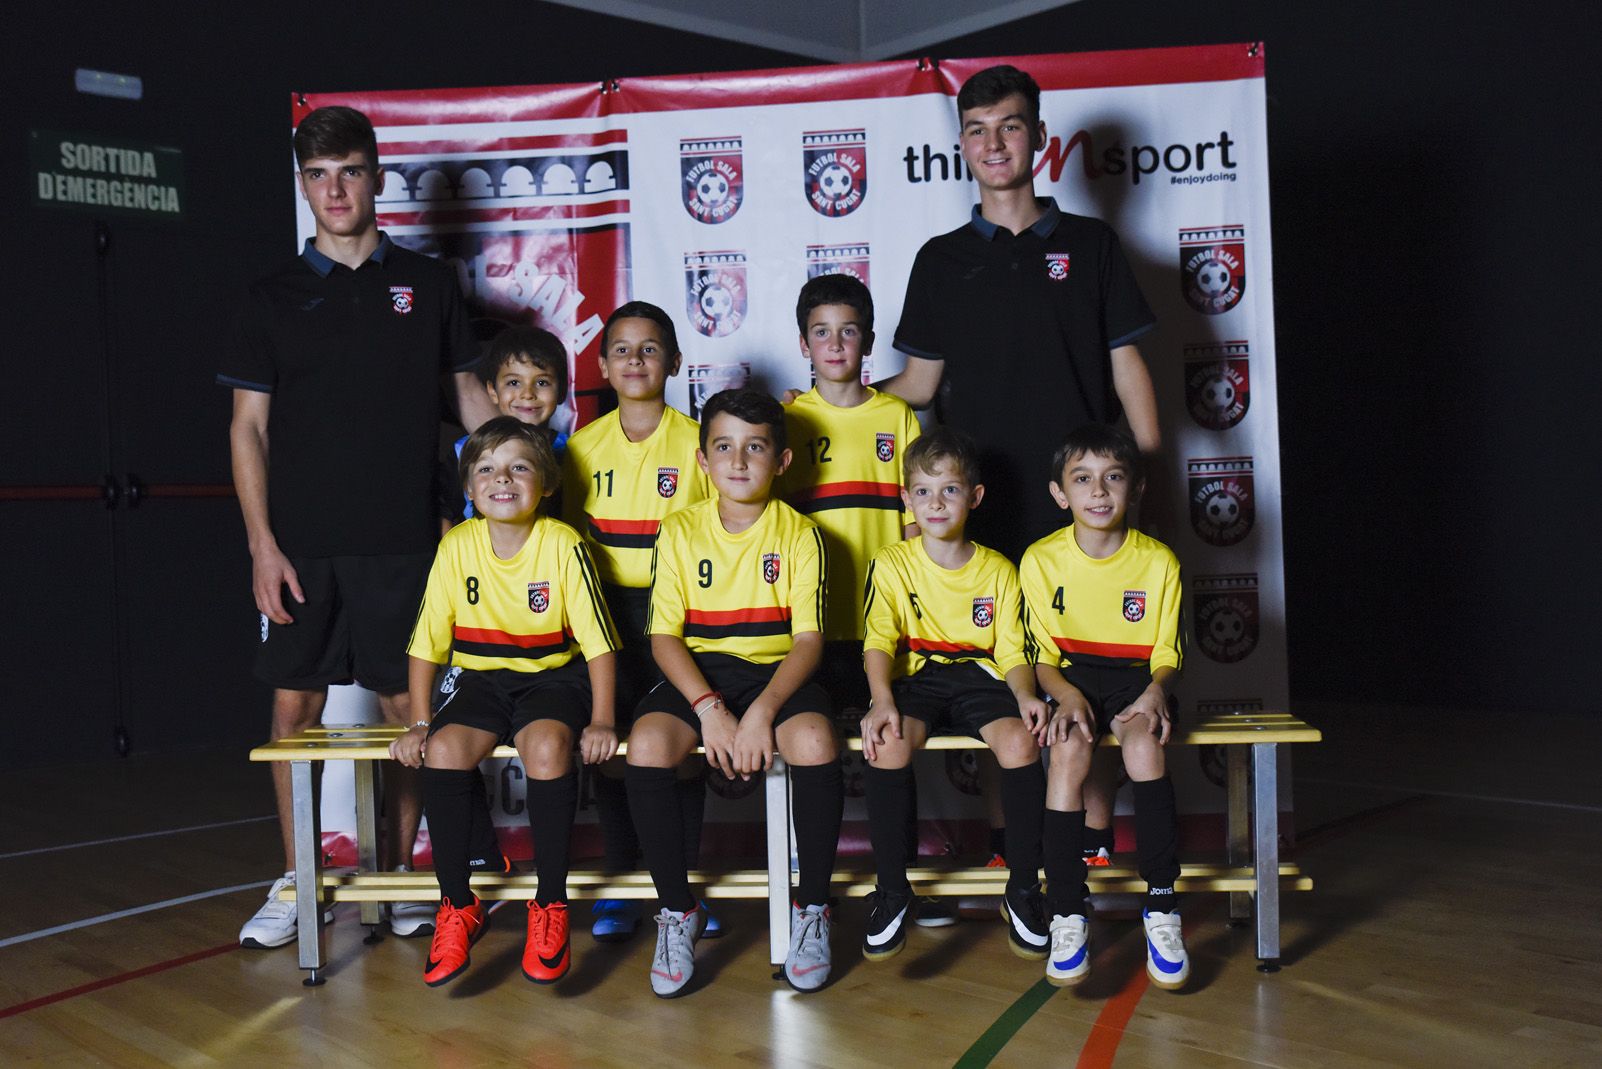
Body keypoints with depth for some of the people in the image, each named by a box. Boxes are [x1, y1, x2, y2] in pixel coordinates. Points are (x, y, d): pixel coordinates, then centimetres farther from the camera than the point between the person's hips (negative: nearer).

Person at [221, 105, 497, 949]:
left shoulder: (426, 284, 8)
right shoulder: (276, 295, 7)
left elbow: (471, 393, 13)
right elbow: (247, 425, 6)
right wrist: (261, 543, -3)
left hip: (402, 537, -1)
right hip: (301, 540, 1)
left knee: (406, 703, 2)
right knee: (294, 702, 4)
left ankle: (401, 872, 17)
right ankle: (293, 881, 18)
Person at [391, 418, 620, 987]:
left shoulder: (564, 546, -10)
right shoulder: (456, 547, -2)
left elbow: (599, 642, -8)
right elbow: (426, 643, 4)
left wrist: (601, 720, -16)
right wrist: (419, 722, -2)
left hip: (552, 678, -3)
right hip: (479, 679, 3)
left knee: (548, 744, -34)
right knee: (443, 749, -27)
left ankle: (551, 905, -17)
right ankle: (457, 907, -9)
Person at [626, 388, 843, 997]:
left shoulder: (800, 535, 2)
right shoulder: (680, 532, 5)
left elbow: (808, 638, -6)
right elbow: (664, 635, -1)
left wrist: (762, 712, -22)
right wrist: (709, 709, -17)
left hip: (778, 672, -1)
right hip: (697, 673, 1)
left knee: (816, 743, -33)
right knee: (646, 745, -30)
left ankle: (811, 909, -10)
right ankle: (676, 911, -9)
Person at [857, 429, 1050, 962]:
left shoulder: (998, 570, 8)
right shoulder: (891, 564, 4)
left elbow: (1012, 649, 5)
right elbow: (879, 641, -7)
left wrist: (1025, 694, -17)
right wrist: (882, 700, -26)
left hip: (979, 677, 1)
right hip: (915, 678, -1)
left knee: (1020, 741, -30)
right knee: (888, 742, -34)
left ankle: (1023, 889, -13)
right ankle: (891, 889, -17)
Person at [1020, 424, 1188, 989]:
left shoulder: (1159, 561, -4)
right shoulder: (1041, 560, -3)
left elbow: (1166, 656, 0)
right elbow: (1043, 657, 1)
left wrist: (1155, 692, -22)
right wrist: (1068, 696, -20)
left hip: (1137, 681, 0)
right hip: (1072, 681, 0)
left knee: (1144, 744, -33)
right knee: (1069, 749, -32)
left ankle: (1162, 908, -23)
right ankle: (1067, 916, -27)